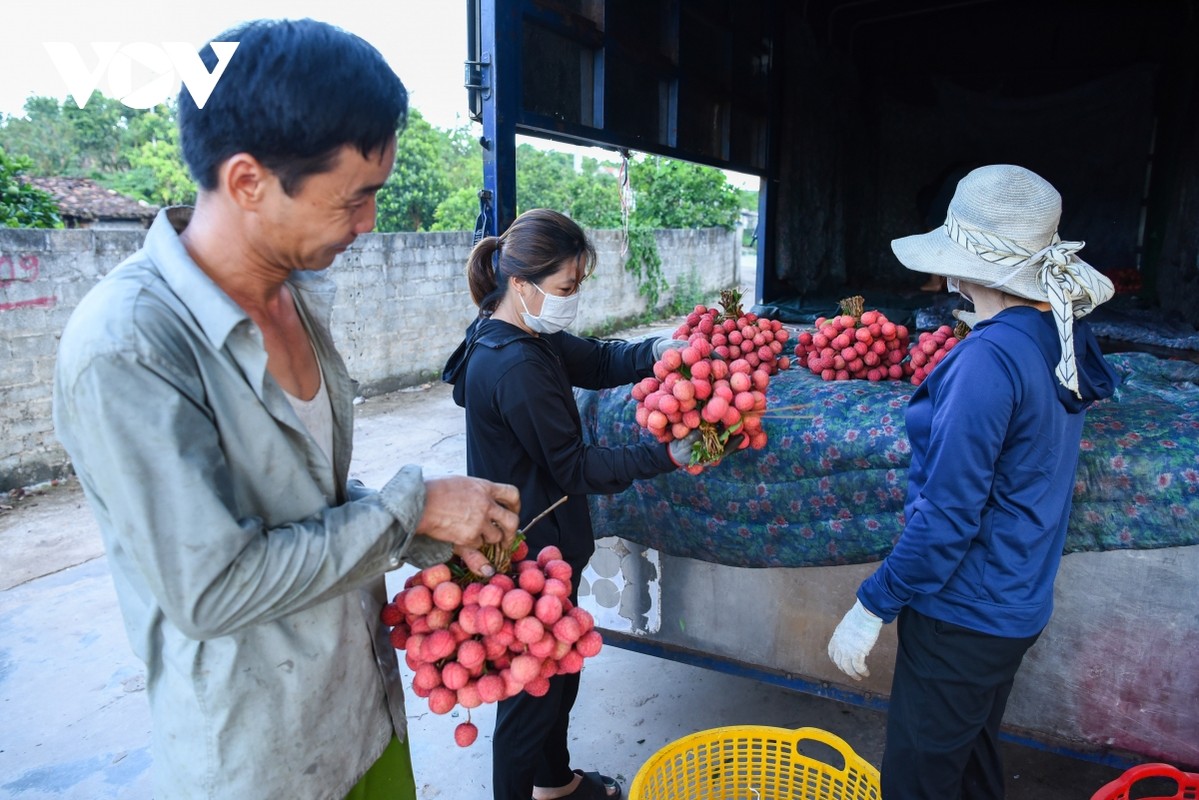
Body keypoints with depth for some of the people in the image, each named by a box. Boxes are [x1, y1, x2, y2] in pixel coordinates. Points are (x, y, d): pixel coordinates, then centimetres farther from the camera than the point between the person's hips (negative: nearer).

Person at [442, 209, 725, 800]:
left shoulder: (525, 335, 2)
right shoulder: (516, 368, -28)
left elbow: (596, 361, 8)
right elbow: (574, 466, -24)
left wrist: (658, 351, -10)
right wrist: (666, 456, -21)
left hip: (542, 545, 10)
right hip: (530, 552, -10)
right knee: (532, 686, 10)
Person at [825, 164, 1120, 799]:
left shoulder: (990, 358, -26)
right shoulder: (1061, 338, 2)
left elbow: (947, 515, -25)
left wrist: (873, 605, -17)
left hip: (964, 615, -9)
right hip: (1016, 604, 9)